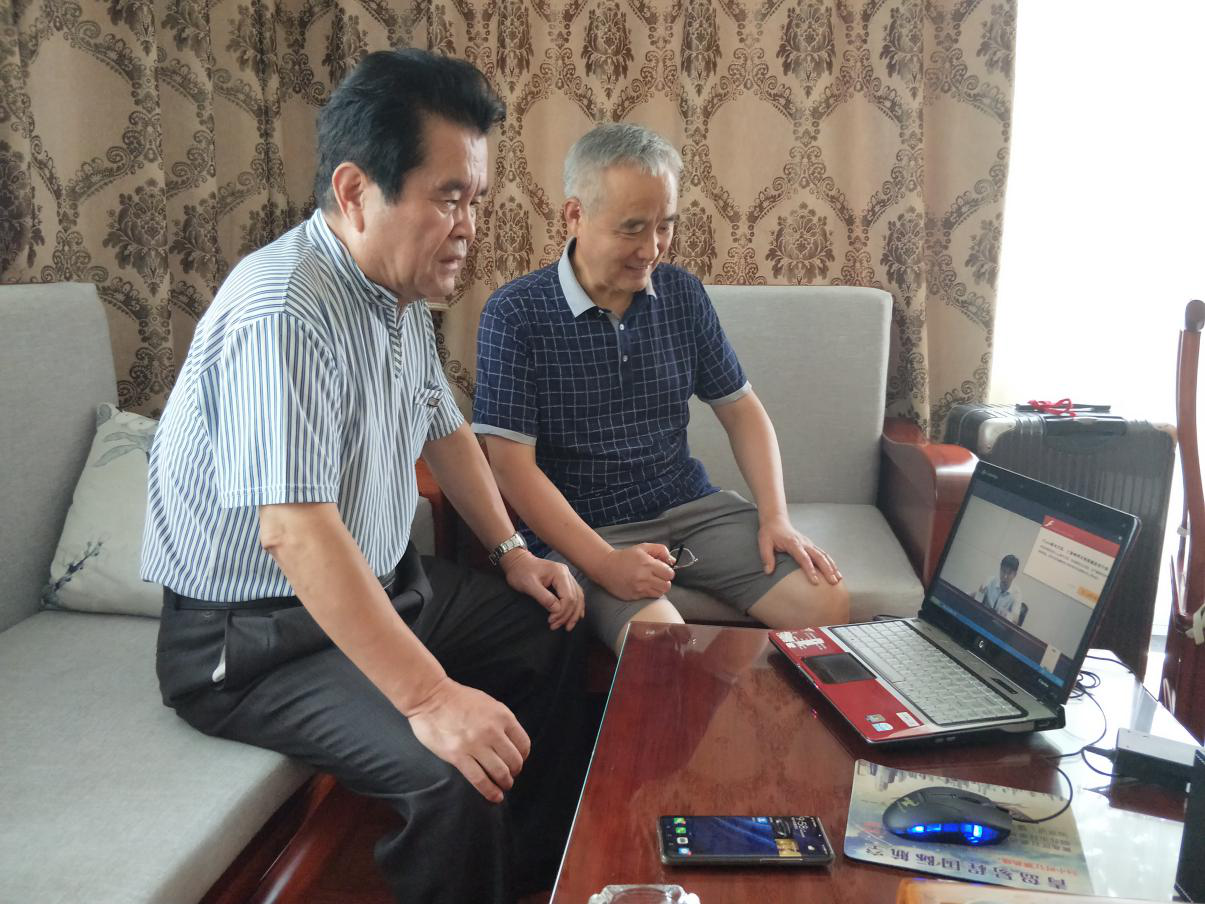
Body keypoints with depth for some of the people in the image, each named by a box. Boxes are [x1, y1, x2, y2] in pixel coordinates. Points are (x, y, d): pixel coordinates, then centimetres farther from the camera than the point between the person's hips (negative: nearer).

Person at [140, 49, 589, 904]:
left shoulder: (401, 290, 2)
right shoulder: (287, 310, -28)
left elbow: (445, 428, 16)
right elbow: (296, 530, -36)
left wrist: (513, 551, 10)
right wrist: (430, 698, -38)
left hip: (382, 585, 10)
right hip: (256, 640, -9)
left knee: (550, 626, 17)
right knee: (456, 775, -29)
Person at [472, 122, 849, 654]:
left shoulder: (682, 295, 6)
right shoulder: (515, 313, -9)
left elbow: (740, 409, 12)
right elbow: (512, 465, -13)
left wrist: (775, 517, -2)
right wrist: (603, 562, -23)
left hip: (689, 506, 5)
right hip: (581, 528, -5)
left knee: (828, 603, -12)